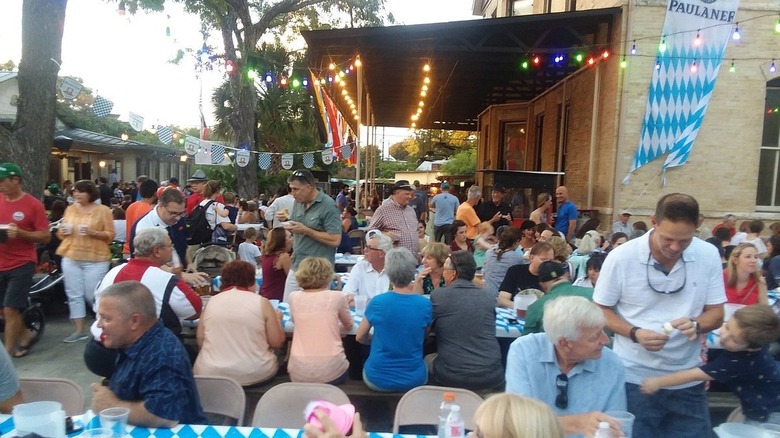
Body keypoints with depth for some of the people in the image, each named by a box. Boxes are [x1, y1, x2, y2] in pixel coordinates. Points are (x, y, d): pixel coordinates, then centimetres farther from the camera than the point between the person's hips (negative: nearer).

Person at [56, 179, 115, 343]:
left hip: (96, 259, -4)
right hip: (71, 258, 4)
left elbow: (110, 235, -5)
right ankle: (79, 330, 14)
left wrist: (93, 233, -20)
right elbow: (61, 234, 17)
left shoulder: (103, 210, -2)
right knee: (74, 295, 5)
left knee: (94, 296, -1)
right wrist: (63, 231, -5)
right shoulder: (70, 209, 10)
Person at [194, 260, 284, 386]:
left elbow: (200, 341, 7)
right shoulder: (261, 302, -5)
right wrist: (277, 319, 15)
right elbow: (277, 342, -2)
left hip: (210, 373, 3)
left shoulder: (211, 302, 2)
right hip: (255, 374, -2)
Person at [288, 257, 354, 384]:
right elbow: (349, 325, 15)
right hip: (331, 372, -2)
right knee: (345, 367, 30)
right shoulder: (337, 297, -2)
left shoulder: (294, 297, 3)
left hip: (299, 373, 2)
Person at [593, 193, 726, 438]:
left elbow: (716, 313, 3)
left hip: (687, 381, 3)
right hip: (634, 378, -3)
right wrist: (635, 333, -21)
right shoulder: (621, 257, -14)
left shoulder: (709, 255, -5)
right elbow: (600, 310, -4)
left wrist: (695, 324, -20)